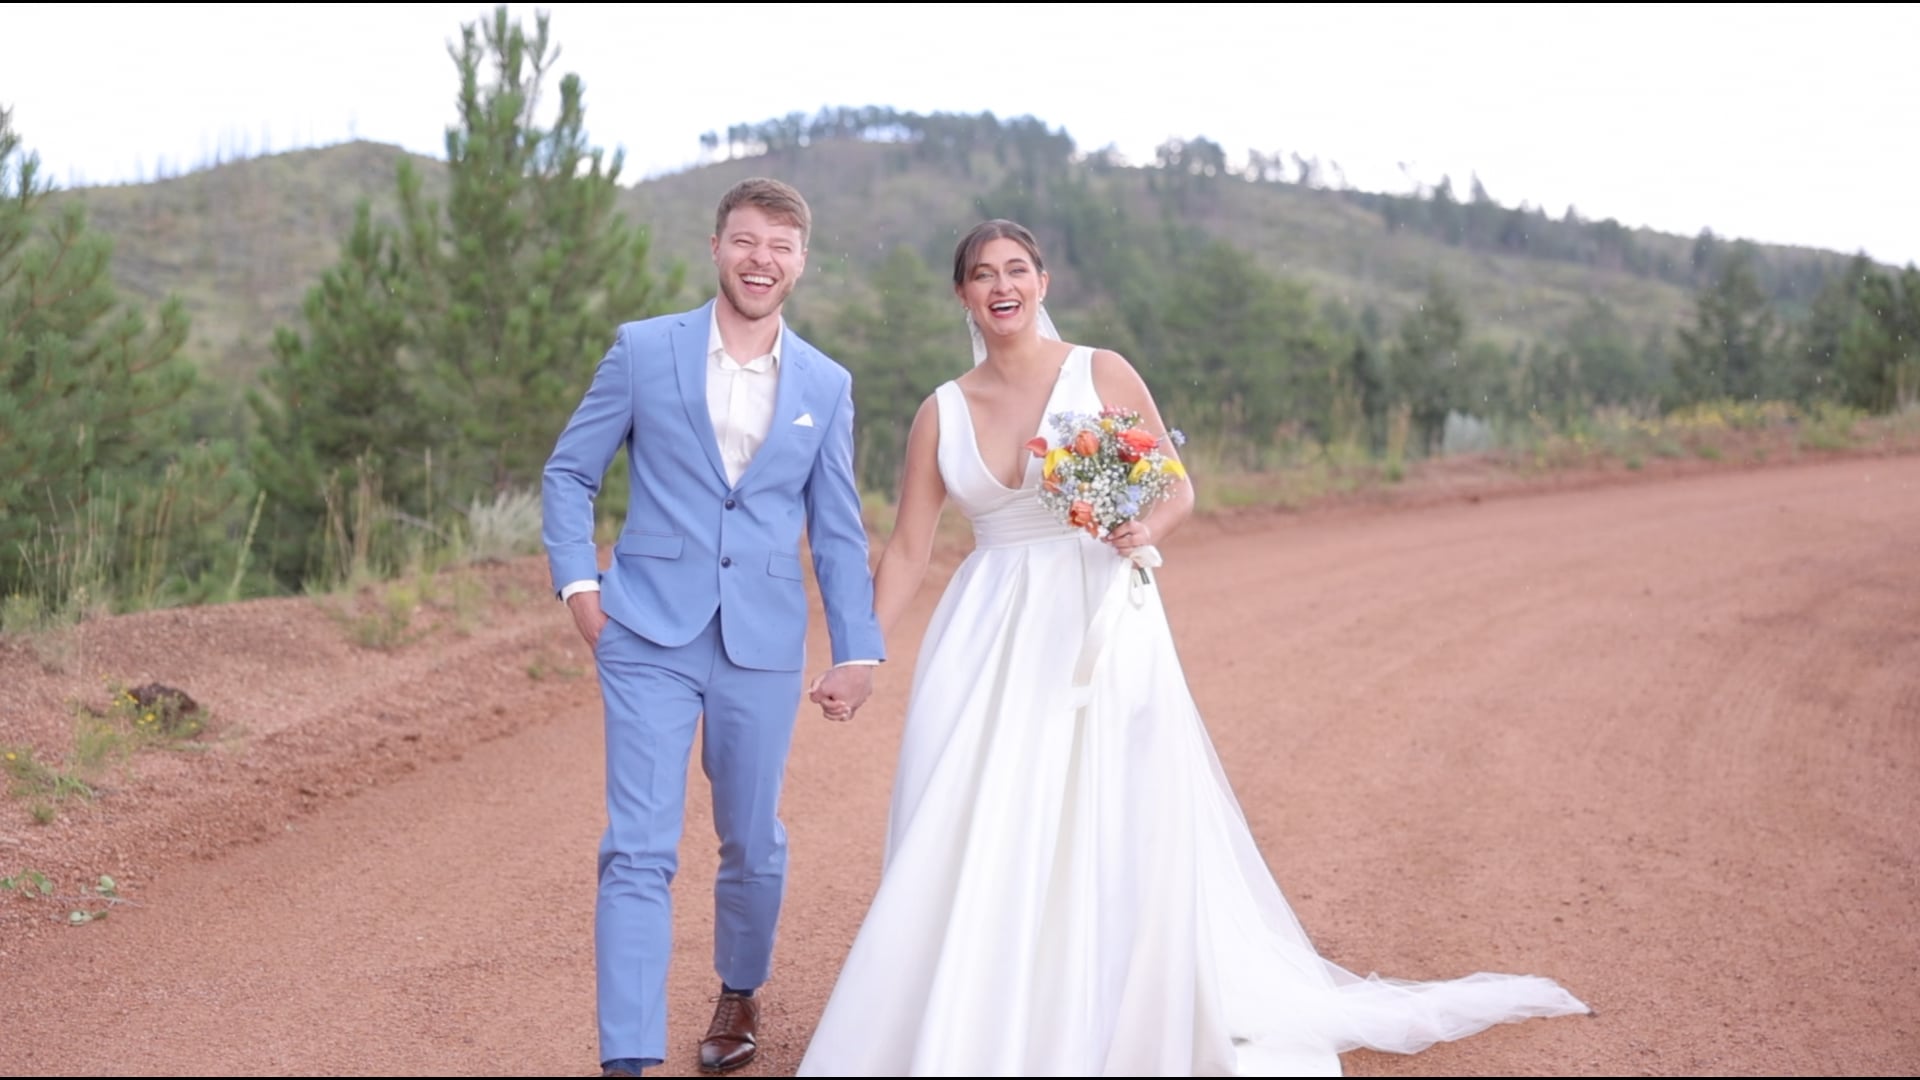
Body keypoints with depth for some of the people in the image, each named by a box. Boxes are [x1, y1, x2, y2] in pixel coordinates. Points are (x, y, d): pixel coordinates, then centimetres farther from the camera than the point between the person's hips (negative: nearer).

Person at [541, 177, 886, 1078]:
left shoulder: (826, 385, 6)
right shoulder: (643, 350, 0)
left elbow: (838, 529, 9)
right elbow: (568, 473, 6)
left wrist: (858, 651, 6)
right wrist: (578, 582, -5)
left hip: (764, 646, 2)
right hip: (649, 638, -2)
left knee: (752, 842, 15)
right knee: (638, 850, -8)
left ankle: (740, 992, 40)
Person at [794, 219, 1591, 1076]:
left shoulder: (1101, 374, 0)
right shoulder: (942, 412, 6)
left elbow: (1178, 493, 4)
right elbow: (907, 550, 6)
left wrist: (1146, 531, -18)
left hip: (1103, 629, -2)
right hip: (989, 640, 2)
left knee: (1116, 833, -1)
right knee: (970, 843, -1)